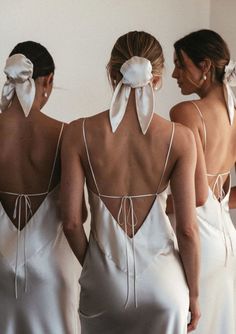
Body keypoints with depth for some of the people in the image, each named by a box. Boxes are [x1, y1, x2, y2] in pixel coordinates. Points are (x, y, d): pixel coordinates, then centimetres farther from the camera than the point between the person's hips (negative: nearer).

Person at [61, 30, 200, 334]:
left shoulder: (79, 133, -11)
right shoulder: (179, 138, -12)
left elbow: (71, 222, -7)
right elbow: (187, 228, -9)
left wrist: (90, 264, 11)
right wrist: (193, 293, 4)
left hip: (104, 277, 1)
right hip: (162, 278, 0)